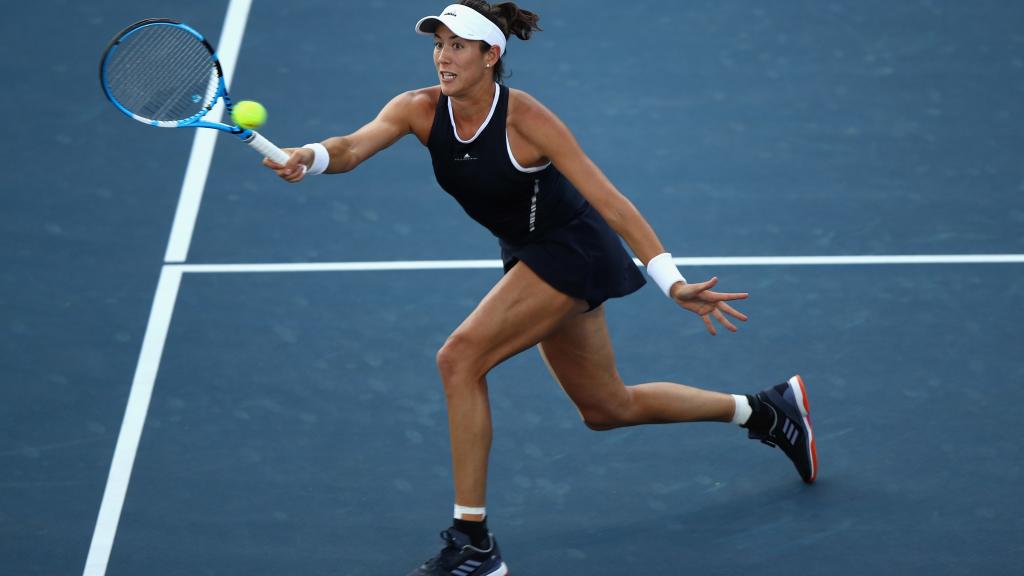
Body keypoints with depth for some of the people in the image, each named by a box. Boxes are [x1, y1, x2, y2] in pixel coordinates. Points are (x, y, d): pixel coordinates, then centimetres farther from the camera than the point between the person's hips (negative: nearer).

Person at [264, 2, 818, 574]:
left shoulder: (525, 119, -25)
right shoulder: (421, 109, -10)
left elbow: (610, 201, -23)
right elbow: (355, 146, -27)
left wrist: (673, 282, -29)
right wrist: (311, 157, -51)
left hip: (572, 251, -8)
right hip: (531, 255, 8)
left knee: (460, 357, -22)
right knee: (607, 408, 19)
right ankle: (765, 408, 40)